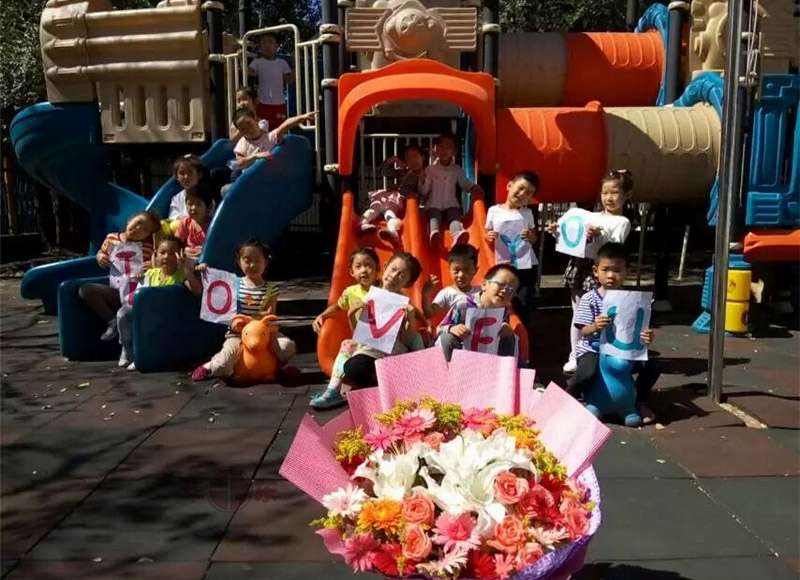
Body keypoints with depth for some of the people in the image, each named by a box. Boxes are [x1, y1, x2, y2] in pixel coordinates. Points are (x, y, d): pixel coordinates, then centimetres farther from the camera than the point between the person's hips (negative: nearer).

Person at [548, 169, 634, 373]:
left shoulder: (622, 222, -1)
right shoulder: (591, 216, 15)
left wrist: (598, 236, -26)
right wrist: (557, 232, 3)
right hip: (579, 266, 5)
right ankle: (574, 357, 21)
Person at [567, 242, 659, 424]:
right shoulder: (589, 299, -9)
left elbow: (638, 328, 0)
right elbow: (583, 332, -13)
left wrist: (646, 337, -25)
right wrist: (594, 327, -37)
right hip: (592, 350, -4)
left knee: (652, 367, -14)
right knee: (587, 373, -36)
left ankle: (640, 401, 14)